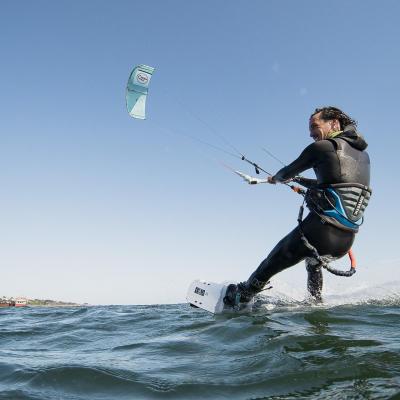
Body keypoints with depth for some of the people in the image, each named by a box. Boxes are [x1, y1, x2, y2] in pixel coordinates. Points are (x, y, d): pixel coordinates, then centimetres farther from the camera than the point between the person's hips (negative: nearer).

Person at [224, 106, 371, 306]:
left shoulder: (321, 147, -5)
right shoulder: (363, 155, 15)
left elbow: (288, 172, 8)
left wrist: (275, 178, 31)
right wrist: (298, 180, 38)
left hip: (319, 231, -7)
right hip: (346, 242, 7)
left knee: (271, 264, 13)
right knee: (313, 259, 38)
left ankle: (237, 298, 27)